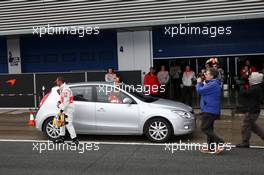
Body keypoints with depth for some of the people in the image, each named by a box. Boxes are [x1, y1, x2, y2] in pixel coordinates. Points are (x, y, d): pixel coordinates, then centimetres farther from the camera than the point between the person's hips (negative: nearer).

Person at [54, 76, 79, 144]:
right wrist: (59, 102, 8)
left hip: (68, 109, -11)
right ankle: (61, 137, 31)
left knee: (68, 124, -11)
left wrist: (62, 109, -20)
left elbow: (66, 101, -23)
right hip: (64, 109, 11)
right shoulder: (61, 88, 13)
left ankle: (75, 139, -7)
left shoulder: (65, 89, -20)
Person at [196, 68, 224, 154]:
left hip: (209, 110, -11)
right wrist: (201, 83, 8)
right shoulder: (212, 83, 16)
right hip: (211, 110, 11)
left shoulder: (213, 84, -19)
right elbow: (203, 90, 20)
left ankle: (220, 142, -9)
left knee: (205, 128, -8)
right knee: (209, 129, 14)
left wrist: (198, 83, -1)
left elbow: (199, 90, -19)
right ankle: (211, 148, 19)